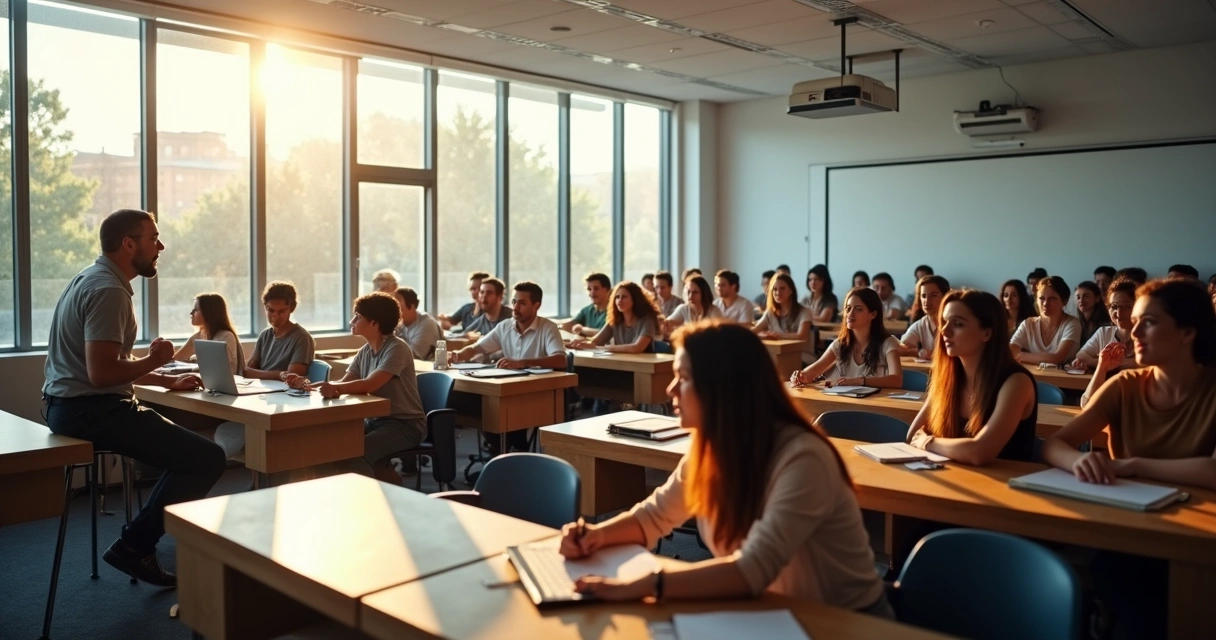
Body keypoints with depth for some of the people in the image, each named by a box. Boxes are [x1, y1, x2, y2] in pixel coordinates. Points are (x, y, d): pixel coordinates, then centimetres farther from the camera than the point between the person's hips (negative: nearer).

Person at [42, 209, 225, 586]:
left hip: (74, 407, 11)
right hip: (91, 410, -11)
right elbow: (102, 374, -27)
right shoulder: (108, 290, -18)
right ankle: (134, 547, -2)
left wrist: (167, 381, 17)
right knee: (208, 459, -14)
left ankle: (138, 546, 23)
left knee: (187, 449, 21)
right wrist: (153, 360, -10)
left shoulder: (94, 280, 15)